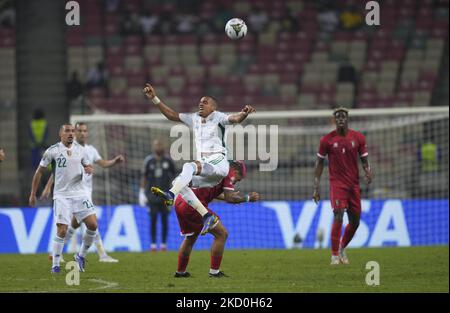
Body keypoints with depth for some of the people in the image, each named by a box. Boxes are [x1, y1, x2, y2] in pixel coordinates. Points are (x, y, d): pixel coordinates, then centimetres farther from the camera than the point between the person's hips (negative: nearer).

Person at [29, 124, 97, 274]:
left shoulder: (80, 149, 6)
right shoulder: (52, 151, -5)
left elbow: (88, 167, 18)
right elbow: (39, 172, 3)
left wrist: (89, 169, -8)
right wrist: (33, 194, 3)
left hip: (79, 193, 4)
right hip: (62, 195, -4)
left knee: (93, 224, -7)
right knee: (62, 230, -12)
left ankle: (81, 255, 14)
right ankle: (55, 265, 1)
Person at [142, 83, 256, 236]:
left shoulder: (217, 117, 1)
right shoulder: (194, 118, 19)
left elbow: (235, 119, -18)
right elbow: (172, 115, 25)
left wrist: (244, 114, -41)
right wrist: (154, 99, 20)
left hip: (219, 164, -7)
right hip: (203, 167, 7)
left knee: (189, 166, -32)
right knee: (177, 183, -14)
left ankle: (170, 195, -52)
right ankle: (207, 217, -20)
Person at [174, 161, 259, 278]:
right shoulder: (229, 173, -2)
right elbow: (230, 199, -10)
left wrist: (232, 195, 47)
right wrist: (248, 198, 4)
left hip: (179, 202, 9)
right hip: (193, 205, -9)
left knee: (190, 237, 29)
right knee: (221, 234, 1)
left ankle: (180, 271, 36)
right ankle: (214, 271, 5)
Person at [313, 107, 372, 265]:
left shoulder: (358, 138, 3)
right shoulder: (327, 140, -3)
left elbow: (364, 159, 9)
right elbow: (319, 163, 3)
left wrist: (368, 172, -14)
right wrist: (316, 187, 0)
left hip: (354, 184, 4)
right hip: (337, 183, -4)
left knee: (355, 221, 7)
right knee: (338, 217, -18)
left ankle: (342, 248, 32)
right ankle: (335, 255, -11)